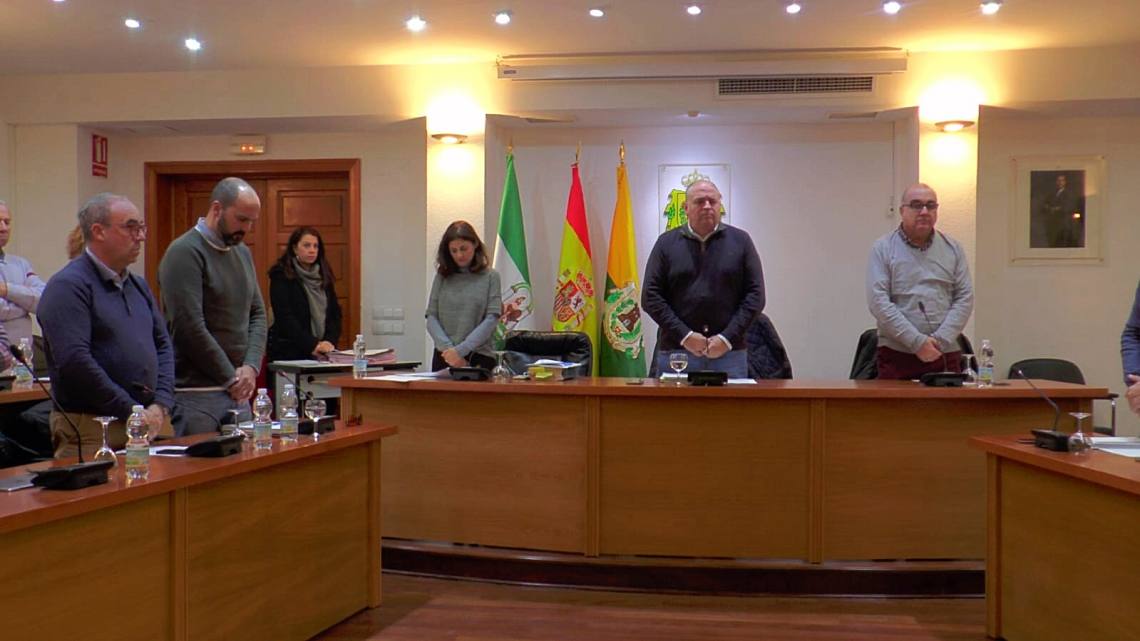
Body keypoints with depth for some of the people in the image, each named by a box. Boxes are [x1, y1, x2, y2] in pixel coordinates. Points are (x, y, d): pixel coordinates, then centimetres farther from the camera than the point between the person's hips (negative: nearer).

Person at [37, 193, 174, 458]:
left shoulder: (138, 285, 16)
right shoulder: (67, 286, -9)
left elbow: (164, 345, 15)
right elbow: (75, 360, -19)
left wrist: (161, 405, -1)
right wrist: (132, 412, -16)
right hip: (91, 430, -7)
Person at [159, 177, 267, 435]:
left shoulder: (243, 253, 14)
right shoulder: (184, 252, -10)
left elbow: (257, 314, 14)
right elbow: (190, 327, -17)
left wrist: (251, 366, -2)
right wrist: (231, 377, -10)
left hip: (238, 391, 7)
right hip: (196, 394, -7)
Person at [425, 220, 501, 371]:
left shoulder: (490, 277, 2)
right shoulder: (442, 276, 8)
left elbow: (491, 319, -6)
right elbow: (431, 317, 4)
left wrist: (461, 350, -15)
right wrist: (448, 348, -12)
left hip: (479, 358, -2)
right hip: (444, 357, 2)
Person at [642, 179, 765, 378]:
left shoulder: (740, 241, 7)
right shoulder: (666, 243, 7)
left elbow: (755, 295, 3)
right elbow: (650, 296, 2)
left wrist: (728, 338, -7)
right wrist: (684, 335, -8)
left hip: (729, 353, 0)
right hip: (676, 351, 0)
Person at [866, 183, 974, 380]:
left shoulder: (953, 249, 11)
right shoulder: (883, 249, 1)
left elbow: (965, 298, 6)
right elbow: (878, 302, -8)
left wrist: (941, 340, -8)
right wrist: (917, 342, -14)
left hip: (945, 355, 3)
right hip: (897, 355, -2)